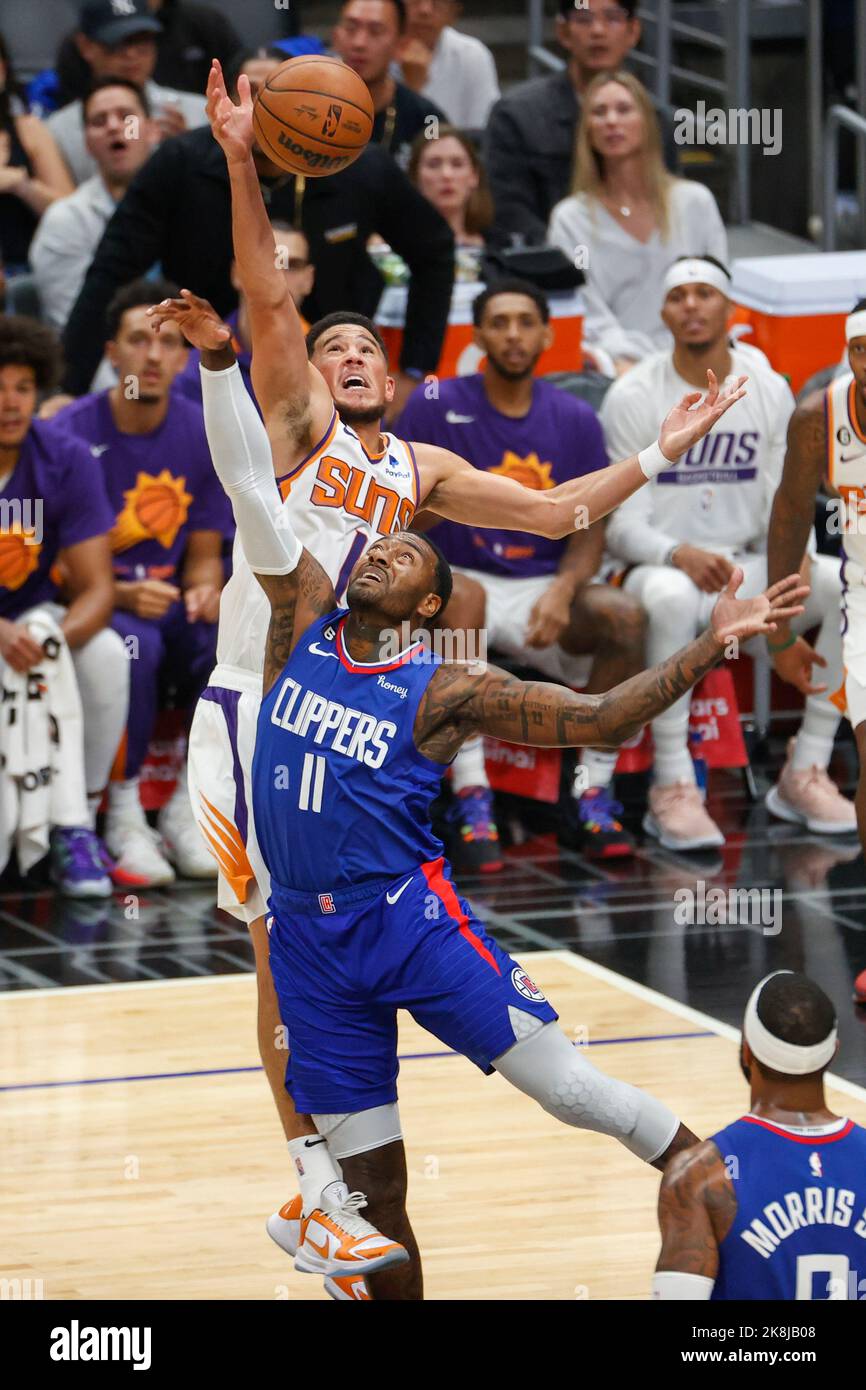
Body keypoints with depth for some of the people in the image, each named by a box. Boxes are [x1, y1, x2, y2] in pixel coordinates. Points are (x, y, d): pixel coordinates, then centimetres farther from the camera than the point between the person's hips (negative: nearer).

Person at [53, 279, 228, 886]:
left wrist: (206, 590, -13)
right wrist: (121, 594, -25)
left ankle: (188, 810, -11)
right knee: (135, 642, -37)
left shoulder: (204, 436, 3)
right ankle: (124, 815, -21)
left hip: (170, 602, 4)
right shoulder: (73, 433, -10)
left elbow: (203, 554, 11)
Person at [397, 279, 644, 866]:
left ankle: (591, 795, -17)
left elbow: (590, 528, 5)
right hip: (465, 576, -2)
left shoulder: (576, 420, 7)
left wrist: (562, 591, -16)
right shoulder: (435, 406, 0)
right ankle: (472, 797, -37)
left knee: (625, 615, -28)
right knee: (458, 597, -38)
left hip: (546, 585, 2)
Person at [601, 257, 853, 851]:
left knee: (846, 584, -21)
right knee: (672, 595, -40)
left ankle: (805, 774, -12)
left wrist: (793, 551, -16)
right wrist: (678, 554, -30)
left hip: (745, 568, 4)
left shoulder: (769, 389, 5)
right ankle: (672, 791, -33)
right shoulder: (633, 397, -6)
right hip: (657, 569, -4)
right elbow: (621, 523, -10)